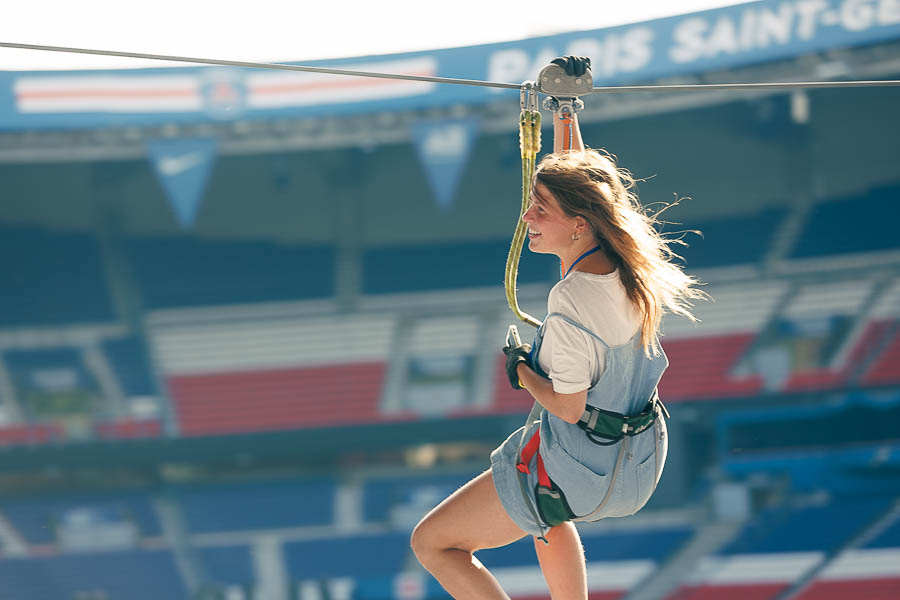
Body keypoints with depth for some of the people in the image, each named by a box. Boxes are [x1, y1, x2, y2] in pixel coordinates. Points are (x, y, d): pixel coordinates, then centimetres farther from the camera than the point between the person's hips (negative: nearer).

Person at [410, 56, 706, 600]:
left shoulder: (573, 302, -30)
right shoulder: (627, 263, -7)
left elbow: (569, 407, -22)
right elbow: (574, 176, 11)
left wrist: (521, 373, -6)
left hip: (578, 469, -9)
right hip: (642, 460, 9)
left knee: (433, 544, 2)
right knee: (547, 512, 42)